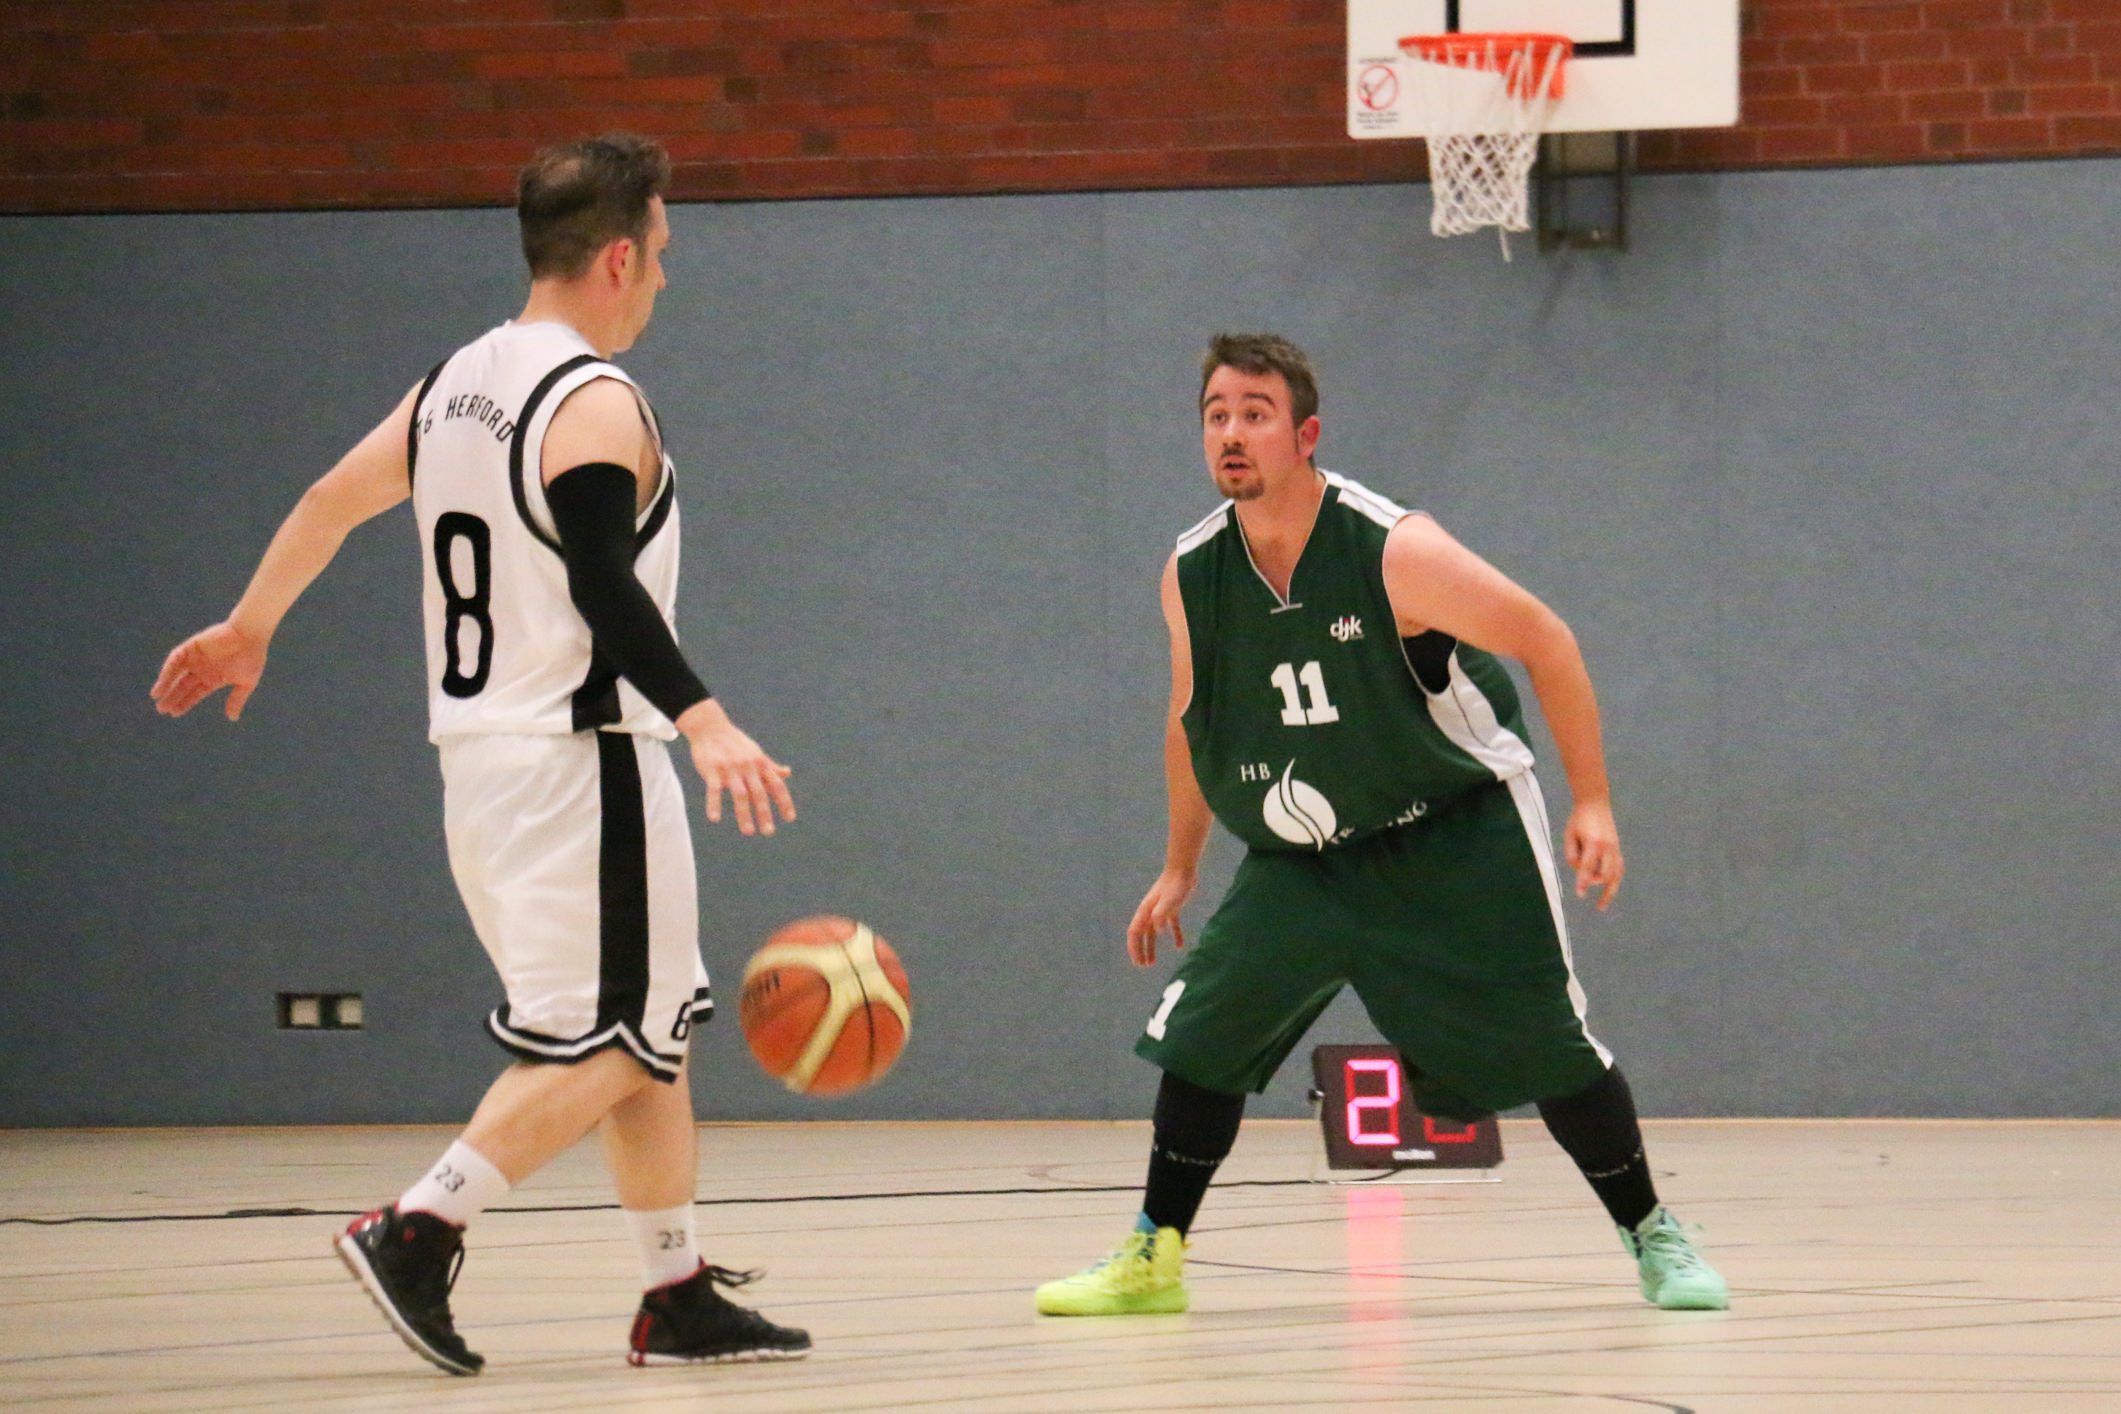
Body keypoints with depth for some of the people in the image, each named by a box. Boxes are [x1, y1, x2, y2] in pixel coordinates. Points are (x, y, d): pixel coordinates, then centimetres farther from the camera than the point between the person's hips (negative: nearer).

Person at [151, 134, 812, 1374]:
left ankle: (681, 1299, 15)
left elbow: (333, 500, 21)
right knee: (602, 1041, -7)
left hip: (479, 754, 9)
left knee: (651, 1031, 14)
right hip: (581, 757, -9)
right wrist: (707, 724, -34)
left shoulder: (455, 383, 12)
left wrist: (248, 629, 35)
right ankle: (417, 1234, -18)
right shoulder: (594, 403, -14)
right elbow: (606, 589, -26)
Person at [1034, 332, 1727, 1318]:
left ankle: (1654, 1238, 12)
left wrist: (1592, 803, -17)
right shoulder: (1191, 573, -9)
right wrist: (1180, 866, 15)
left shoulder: (1394, 551, -24)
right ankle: (1153, 1261, 5)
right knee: (1202, 1033, -8)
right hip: (1304, 856, 4)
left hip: (1459, 828, -4)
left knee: (1549, 1046, -7)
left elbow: (1544, 642, -14)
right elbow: (1191, 719, 10)